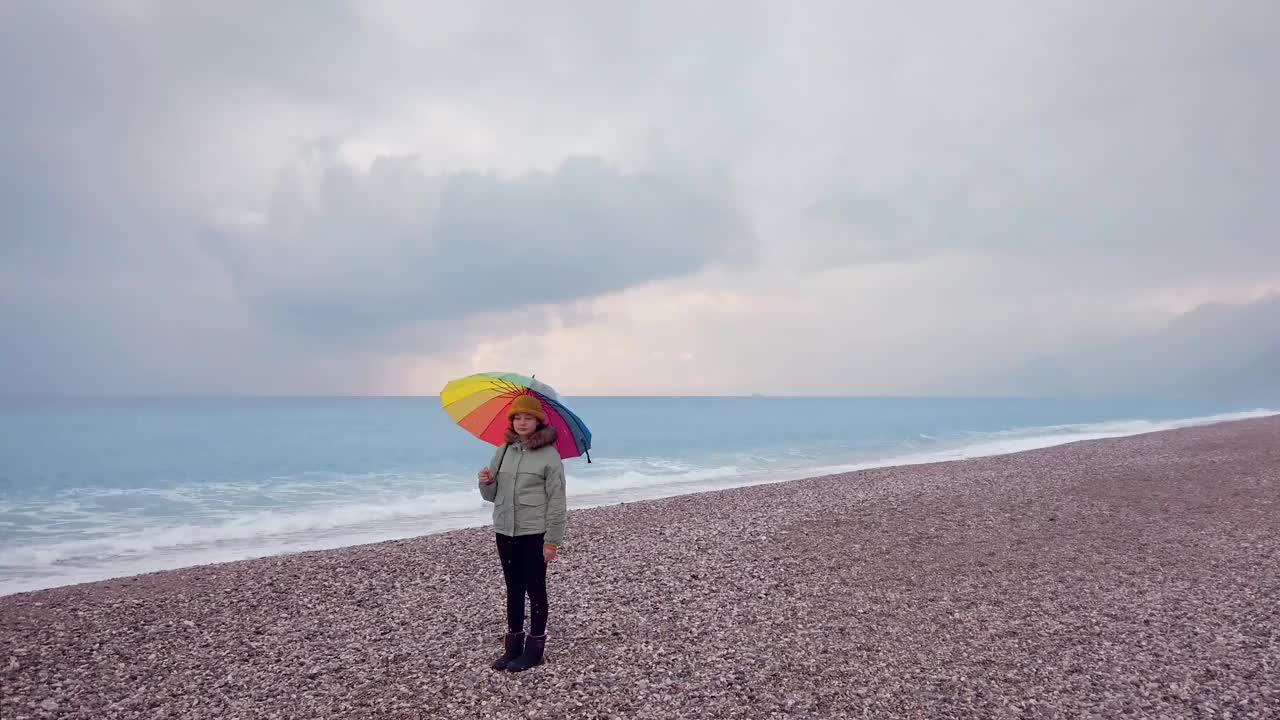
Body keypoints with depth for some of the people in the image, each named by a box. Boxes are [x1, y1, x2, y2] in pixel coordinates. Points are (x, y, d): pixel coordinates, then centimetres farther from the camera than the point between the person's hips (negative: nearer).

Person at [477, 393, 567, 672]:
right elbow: (492, 495, 13)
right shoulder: (503, 451, 8)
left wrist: (552, 540, -13)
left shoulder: (549, 455, -8)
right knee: (513, 589, 13)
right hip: (505, 531, 5)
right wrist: (486, 482, -10)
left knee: (535, 589, 4)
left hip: (534, 533, -5)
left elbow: (556, 500, -10)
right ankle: (513, 646, 24)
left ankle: (535, 647, 15)